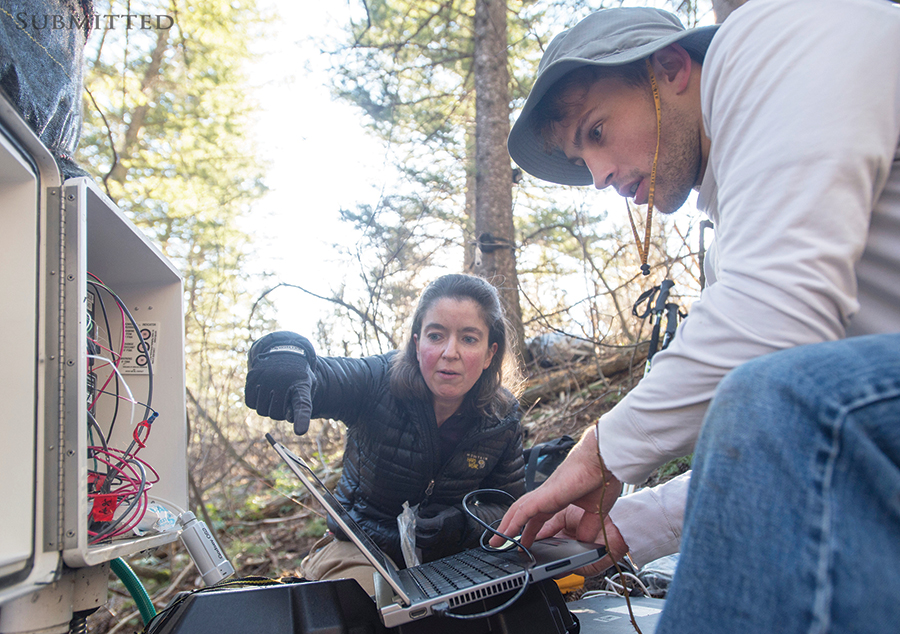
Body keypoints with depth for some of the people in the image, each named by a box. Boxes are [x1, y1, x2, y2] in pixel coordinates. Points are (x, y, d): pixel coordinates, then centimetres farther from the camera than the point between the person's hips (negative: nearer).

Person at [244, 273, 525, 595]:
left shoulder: (503, 418, -9)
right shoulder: (380, 381, -19)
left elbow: (507, 504, -1)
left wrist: (462, 523, -22)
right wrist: (285, 353, -59)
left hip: (446, 556, 4)